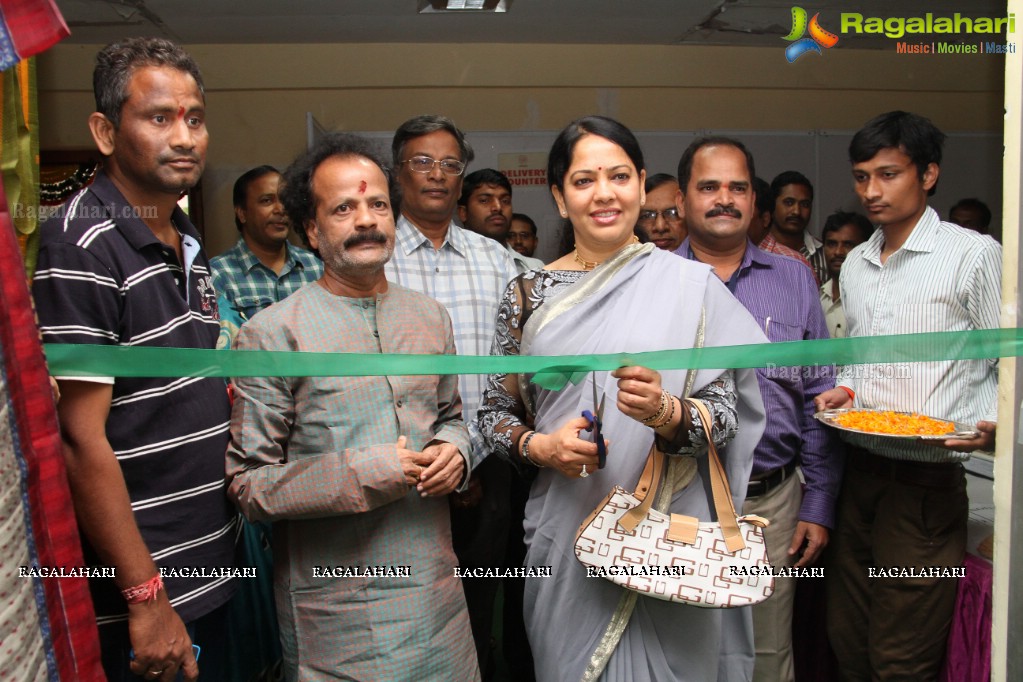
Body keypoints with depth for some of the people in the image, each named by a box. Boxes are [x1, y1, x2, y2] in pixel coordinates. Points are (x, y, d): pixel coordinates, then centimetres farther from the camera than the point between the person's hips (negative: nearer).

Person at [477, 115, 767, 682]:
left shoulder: (691, 284, -4)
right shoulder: (530, 294, 2)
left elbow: (725, 412, -4)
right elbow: (494, 411, 7)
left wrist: (665, 412, -24)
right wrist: (541, 447, -13)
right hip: (566, 535, 2)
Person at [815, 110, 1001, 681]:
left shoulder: (974, 255, -4)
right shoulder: (854, 266, 14)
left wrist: (994, 426, -22)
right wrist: (846, 390, 5)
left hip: (927, 482, -6)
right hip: (857, 473, 6)